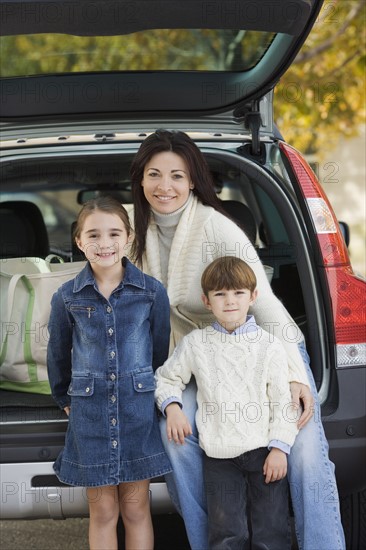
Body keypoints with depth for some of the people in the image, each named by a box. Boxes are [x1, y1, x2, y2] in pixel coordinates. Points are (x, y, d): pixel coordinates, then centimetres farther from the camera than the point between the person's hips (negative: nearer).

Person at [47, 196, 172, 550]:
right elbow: (58, 355, 11)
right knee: (103, 512, 9)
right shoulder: (67, 297, -2)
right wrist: (64, 399, 18)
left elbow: (160, 350, 6)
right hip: (89, 414, 0)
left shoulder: (152, 292, -4)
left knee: (136, 510, 8)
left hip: (138, 411, 0)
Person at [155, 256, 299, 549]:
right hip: (219, 456, 1)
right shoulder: (194, 343, 5)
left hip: (264, 451, -1)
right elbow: (167, 377, 18)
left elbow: (282, 401, 0)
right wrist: (171, 406, -1)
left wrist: (280, 447, -7)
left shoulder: (269, 345, 0)